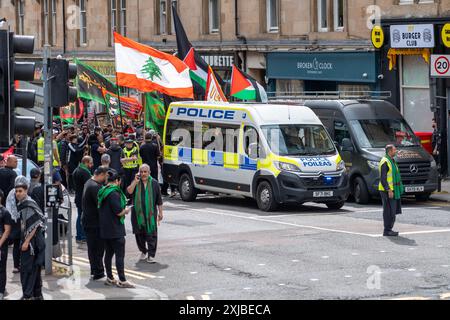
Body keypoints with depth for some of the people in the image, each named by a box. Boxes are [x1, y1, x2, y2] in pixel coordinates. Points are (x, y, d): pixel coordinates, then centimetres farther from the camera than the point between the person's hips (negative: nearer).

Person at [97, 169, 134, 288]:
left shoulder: (102, 192, 11)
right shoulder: (114, 193, -18)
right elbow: (118, 212, -22)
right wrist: (126, 210, -1)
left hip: (105, 229, 9)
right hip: (115, 230, -9)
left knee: (109, 253, 14)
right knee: (120, 255, -5)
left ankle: (109, 278, 20)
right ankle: (122, 280, -5)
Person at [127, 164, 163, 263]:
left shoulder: (154, 183, 4)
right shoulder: (135, 182, 6)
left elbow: (159, 200, 7)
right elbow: (129, 191, -13)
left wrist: (160, 212, 5)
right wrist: (135, 181, -17)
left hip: (151, 214, -2)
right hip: (138, 213, 2)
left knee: (151, 234, -6)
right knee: (139, 233, 9)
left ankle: (151, 255, -4)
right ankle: (143, 251, 29)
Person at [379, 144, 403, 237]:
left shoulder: (392, 161, 17)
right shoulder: (385, 162, -15)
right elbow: (383, 179, -20)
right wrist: (388, 190, -24)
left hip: (392, 190, 10)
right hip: (387, 191, -10)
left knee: (392, 211, 12)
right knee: (389, 211, -9)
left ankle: (389, 229, 18)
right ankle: (387, 231, -6)